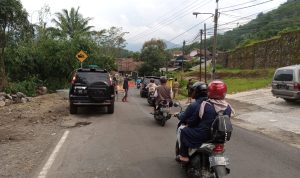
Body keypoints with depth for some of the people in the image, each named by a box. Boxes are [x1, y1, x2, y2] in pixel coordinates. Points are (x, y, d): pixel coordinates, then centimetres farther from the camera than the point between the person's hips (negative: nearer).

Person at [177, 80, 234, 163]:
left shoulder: (205, 105, -18)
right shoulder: (228, 108, -4)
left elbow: (196, 119, -7)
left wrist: (188, 125, 12)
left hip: (203, 136, -6)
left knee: (184, 131, 16)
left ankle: (184, 156, 16)